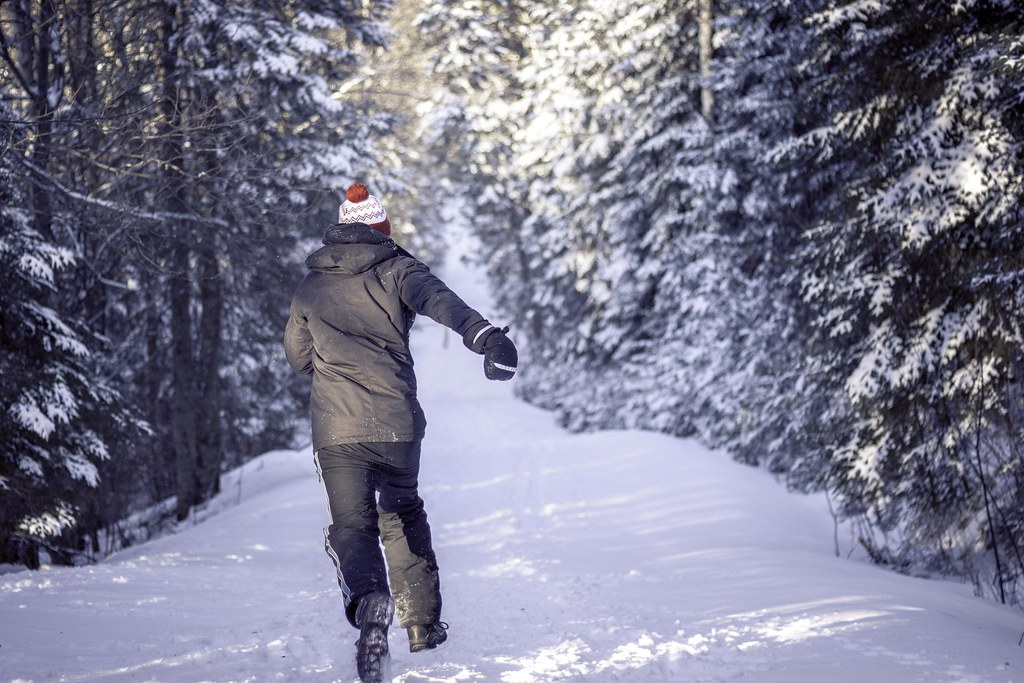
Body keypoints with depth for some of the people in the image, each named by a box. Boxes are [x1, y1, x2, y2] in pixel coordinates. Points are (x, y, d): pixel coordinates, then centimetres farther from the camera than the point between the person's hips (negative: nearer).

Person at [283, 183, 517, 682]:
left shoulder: (311, 286, 13)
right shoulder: (396, 269, 4)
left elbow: (297, 356, 24)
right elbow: (439, 300, -18)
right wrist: (486, 336, -35)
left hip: (335, 427, 0)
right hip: (397, 421, 0)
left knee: (352, 524, -2)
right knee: (403, 514, 22)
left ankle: (368, 600, -35)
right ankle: (422, 622, 24)